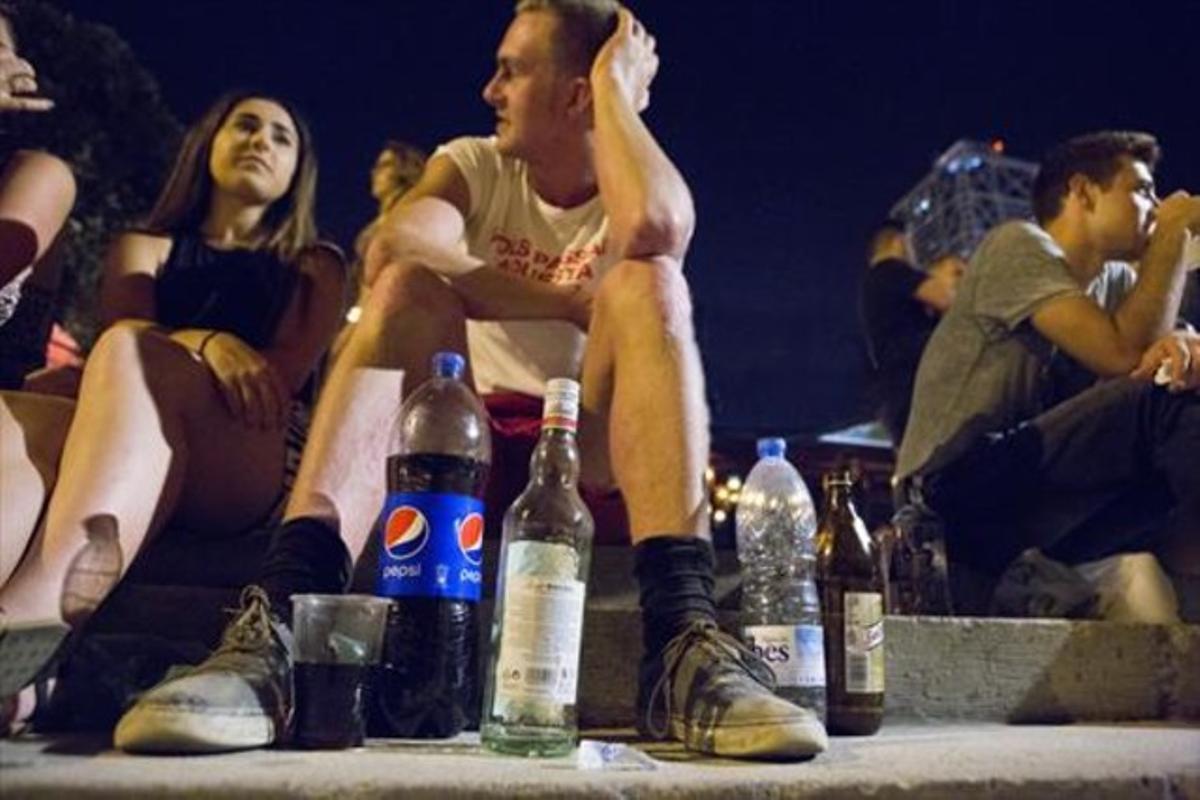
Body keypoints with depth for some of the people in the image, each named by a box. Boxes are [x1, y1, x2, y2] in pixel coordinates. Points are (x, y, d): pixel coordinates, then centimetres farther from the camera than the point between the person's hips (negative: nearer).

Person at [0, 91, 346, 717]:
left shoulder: (313, 267, 24)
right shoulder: (143, 247, 28)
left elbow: (287, 372, 5)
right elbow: (123, 327, 4)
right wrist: (205, 344, -18)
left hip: (257, 467, -2)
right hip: (125, 443, 2)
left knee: (130, 355, -33)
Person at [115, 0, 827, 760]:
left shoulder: (637, 191, 2)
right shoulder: (474, 165, 5)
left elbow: (654, 231, -28)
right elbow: (392, 249, -20)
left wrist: (616, 86, -12)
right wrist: (573, 303, -21)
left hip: (592, 462, 0)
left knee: (648, 282, -25)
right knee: (411, 287, -25)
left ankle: (683, 643, -40)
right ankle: (282, 626, -42)